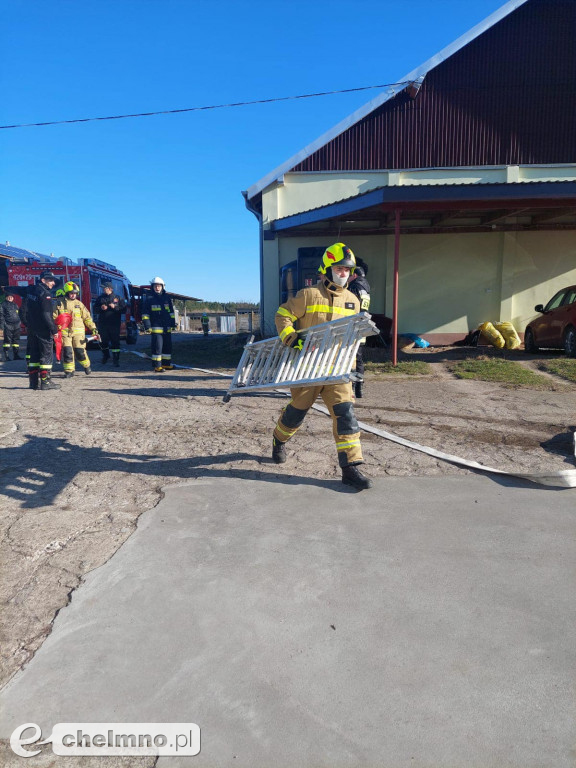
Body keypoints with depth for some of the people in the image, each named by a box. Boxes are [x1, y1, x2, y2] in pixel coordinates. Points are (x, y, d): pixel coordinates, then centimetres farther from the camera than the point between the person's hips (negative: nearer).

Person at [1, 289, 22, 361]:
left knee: (16, 340, 7)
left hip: (16, 325, 5)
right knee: (7, 340, -5)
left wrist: (19, 323, 19)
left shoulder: (15, 305, 18)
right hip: (8, 326, -5)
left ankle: (16, 355, 12)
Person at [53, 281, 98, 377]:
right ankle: (69, 370, 6)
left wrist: (93, 328, 4)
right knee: (67, 351, -7)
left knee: (80, 351, -2)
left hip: (78, 331, 1)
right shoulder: (60, 303, 4)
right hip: (64, 332, -1)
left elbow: (87, 317, 11)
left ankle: (86, 366, 25)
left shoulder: (79, 304, 9)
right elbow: (54, 317, 9)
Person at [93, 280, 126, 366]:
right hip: (103, 324, 3)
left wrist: (115, 307, -16)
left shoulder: (118, 298, 4)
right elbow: (95, 310, 9)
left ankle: (116, 359, 1)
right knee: (103, 341, 11)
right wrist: (101, 308, -10)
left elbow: (124, 309, -3)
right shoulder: (100, 298, 11)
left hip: (114, 324, -3)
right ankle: (105, 355, 33)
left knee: (115, 342, -4)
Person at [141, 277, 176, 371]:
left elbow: (171, 312, 17)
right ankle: (157, 366, -2)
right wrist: (147, 326, -7)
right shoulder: (149, 299, 0)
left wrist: (173, 324, 13)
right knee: (157, 347, -7)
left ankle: (166, 364, 23)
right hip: (156, 328, -5)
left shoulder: (167, 298, 11)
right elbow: (145, 314, -1)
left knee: (168, 346, 11)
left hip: (167, 328, 5)